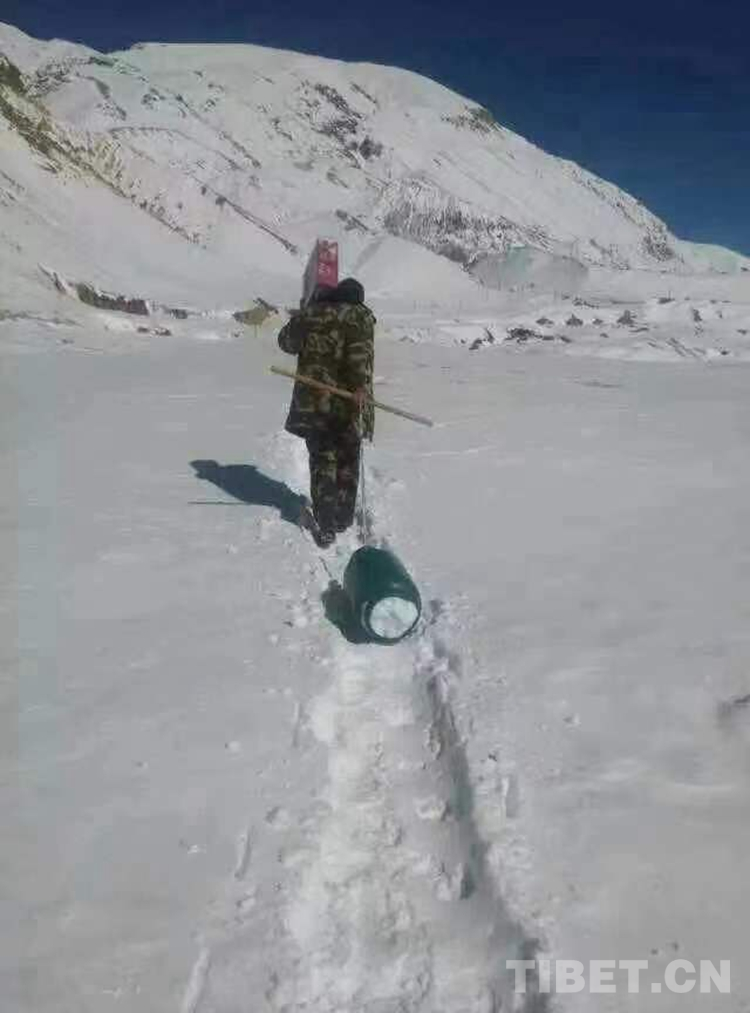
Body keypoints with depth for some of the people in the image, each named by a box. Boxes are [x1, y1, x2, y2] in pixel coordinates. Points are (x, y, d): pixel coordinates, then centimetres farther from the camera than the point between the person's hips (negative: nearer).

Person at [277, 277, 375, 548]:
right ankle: (344, 518, 25)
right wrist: (361, 386, -27)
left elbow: (286, 341, 20)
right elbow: (360, 352, -20)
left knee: (322, 460, 9)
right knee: (347, 460, 16)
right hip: (347, 402, -2)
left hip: (312, 401, 2)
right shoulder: (360, 316, -2)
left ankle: (325, 526, 3)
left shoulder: (309, 315, 7)